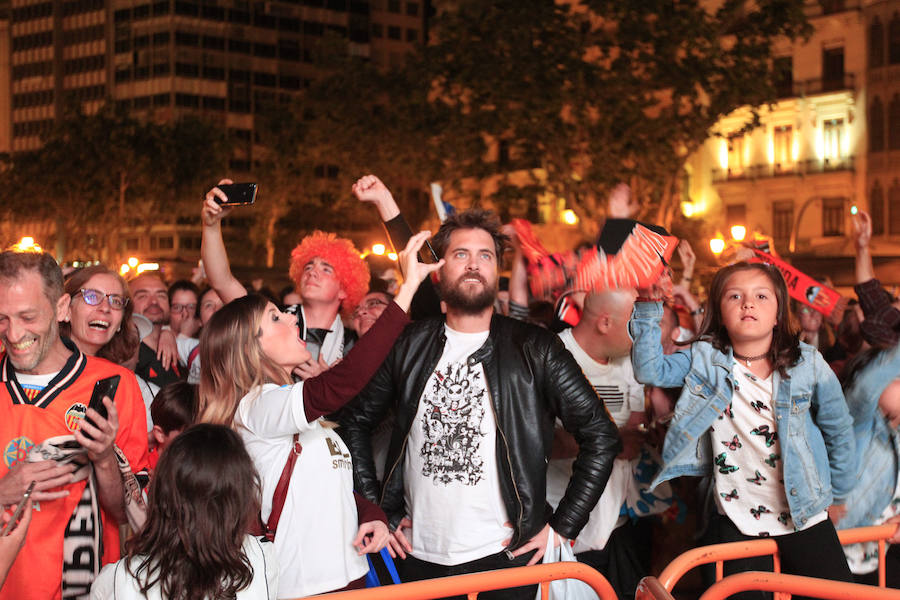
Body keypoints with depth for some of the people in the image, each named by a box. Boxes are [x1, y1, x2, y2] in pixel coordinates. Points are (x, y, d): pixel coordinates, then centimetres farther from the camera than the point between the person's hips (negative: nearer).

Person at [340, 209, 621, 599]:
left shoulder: (534, 351, -3)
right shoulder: (409, 346, 4)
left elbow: (601, 436, -2)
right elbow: (355, 422, 13)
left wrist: (562, 528, -6)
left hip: (503, 556, -2)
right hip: (418, 557, 2)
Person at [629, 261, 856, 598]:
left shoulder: (808, 365, -6)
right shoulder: (705, 359, -4)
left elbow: (838, 432, 6)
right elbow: (649, 370, -17)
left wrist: (837, 495, 13)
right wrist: (648, 305, -25)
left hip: (804, 516, 0)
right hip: (738, 522, 0)